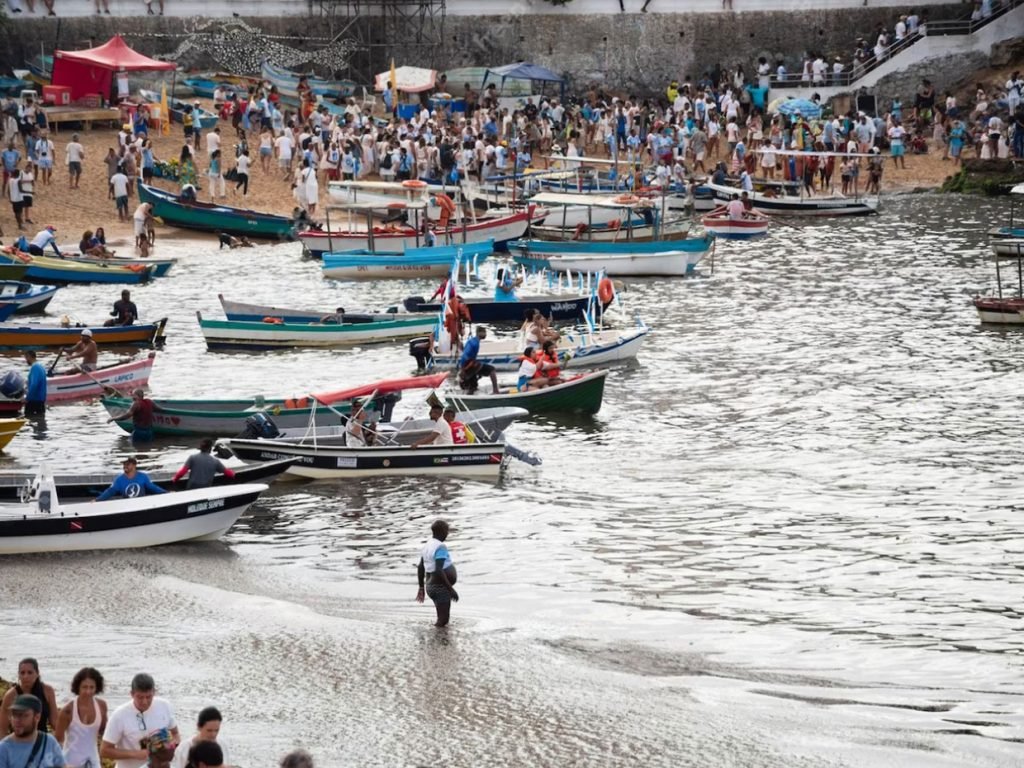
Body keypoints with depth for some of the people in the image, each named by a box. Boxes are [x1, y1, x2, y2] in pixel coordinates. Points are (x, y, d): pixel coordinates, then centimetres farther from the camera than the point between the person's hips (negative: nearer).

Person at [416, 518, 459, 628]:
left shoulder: (427, 546, 9)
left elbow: (420, 568, 17)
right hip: (441, 587, -9)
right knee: (442, 622, -8)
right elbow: (439, 571, -27)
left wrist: (421, 588, 27)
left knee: (442, 620, 17)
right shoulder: (440, 547, -18)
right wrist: (451, 589, -23)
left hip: (430, 586, 9)